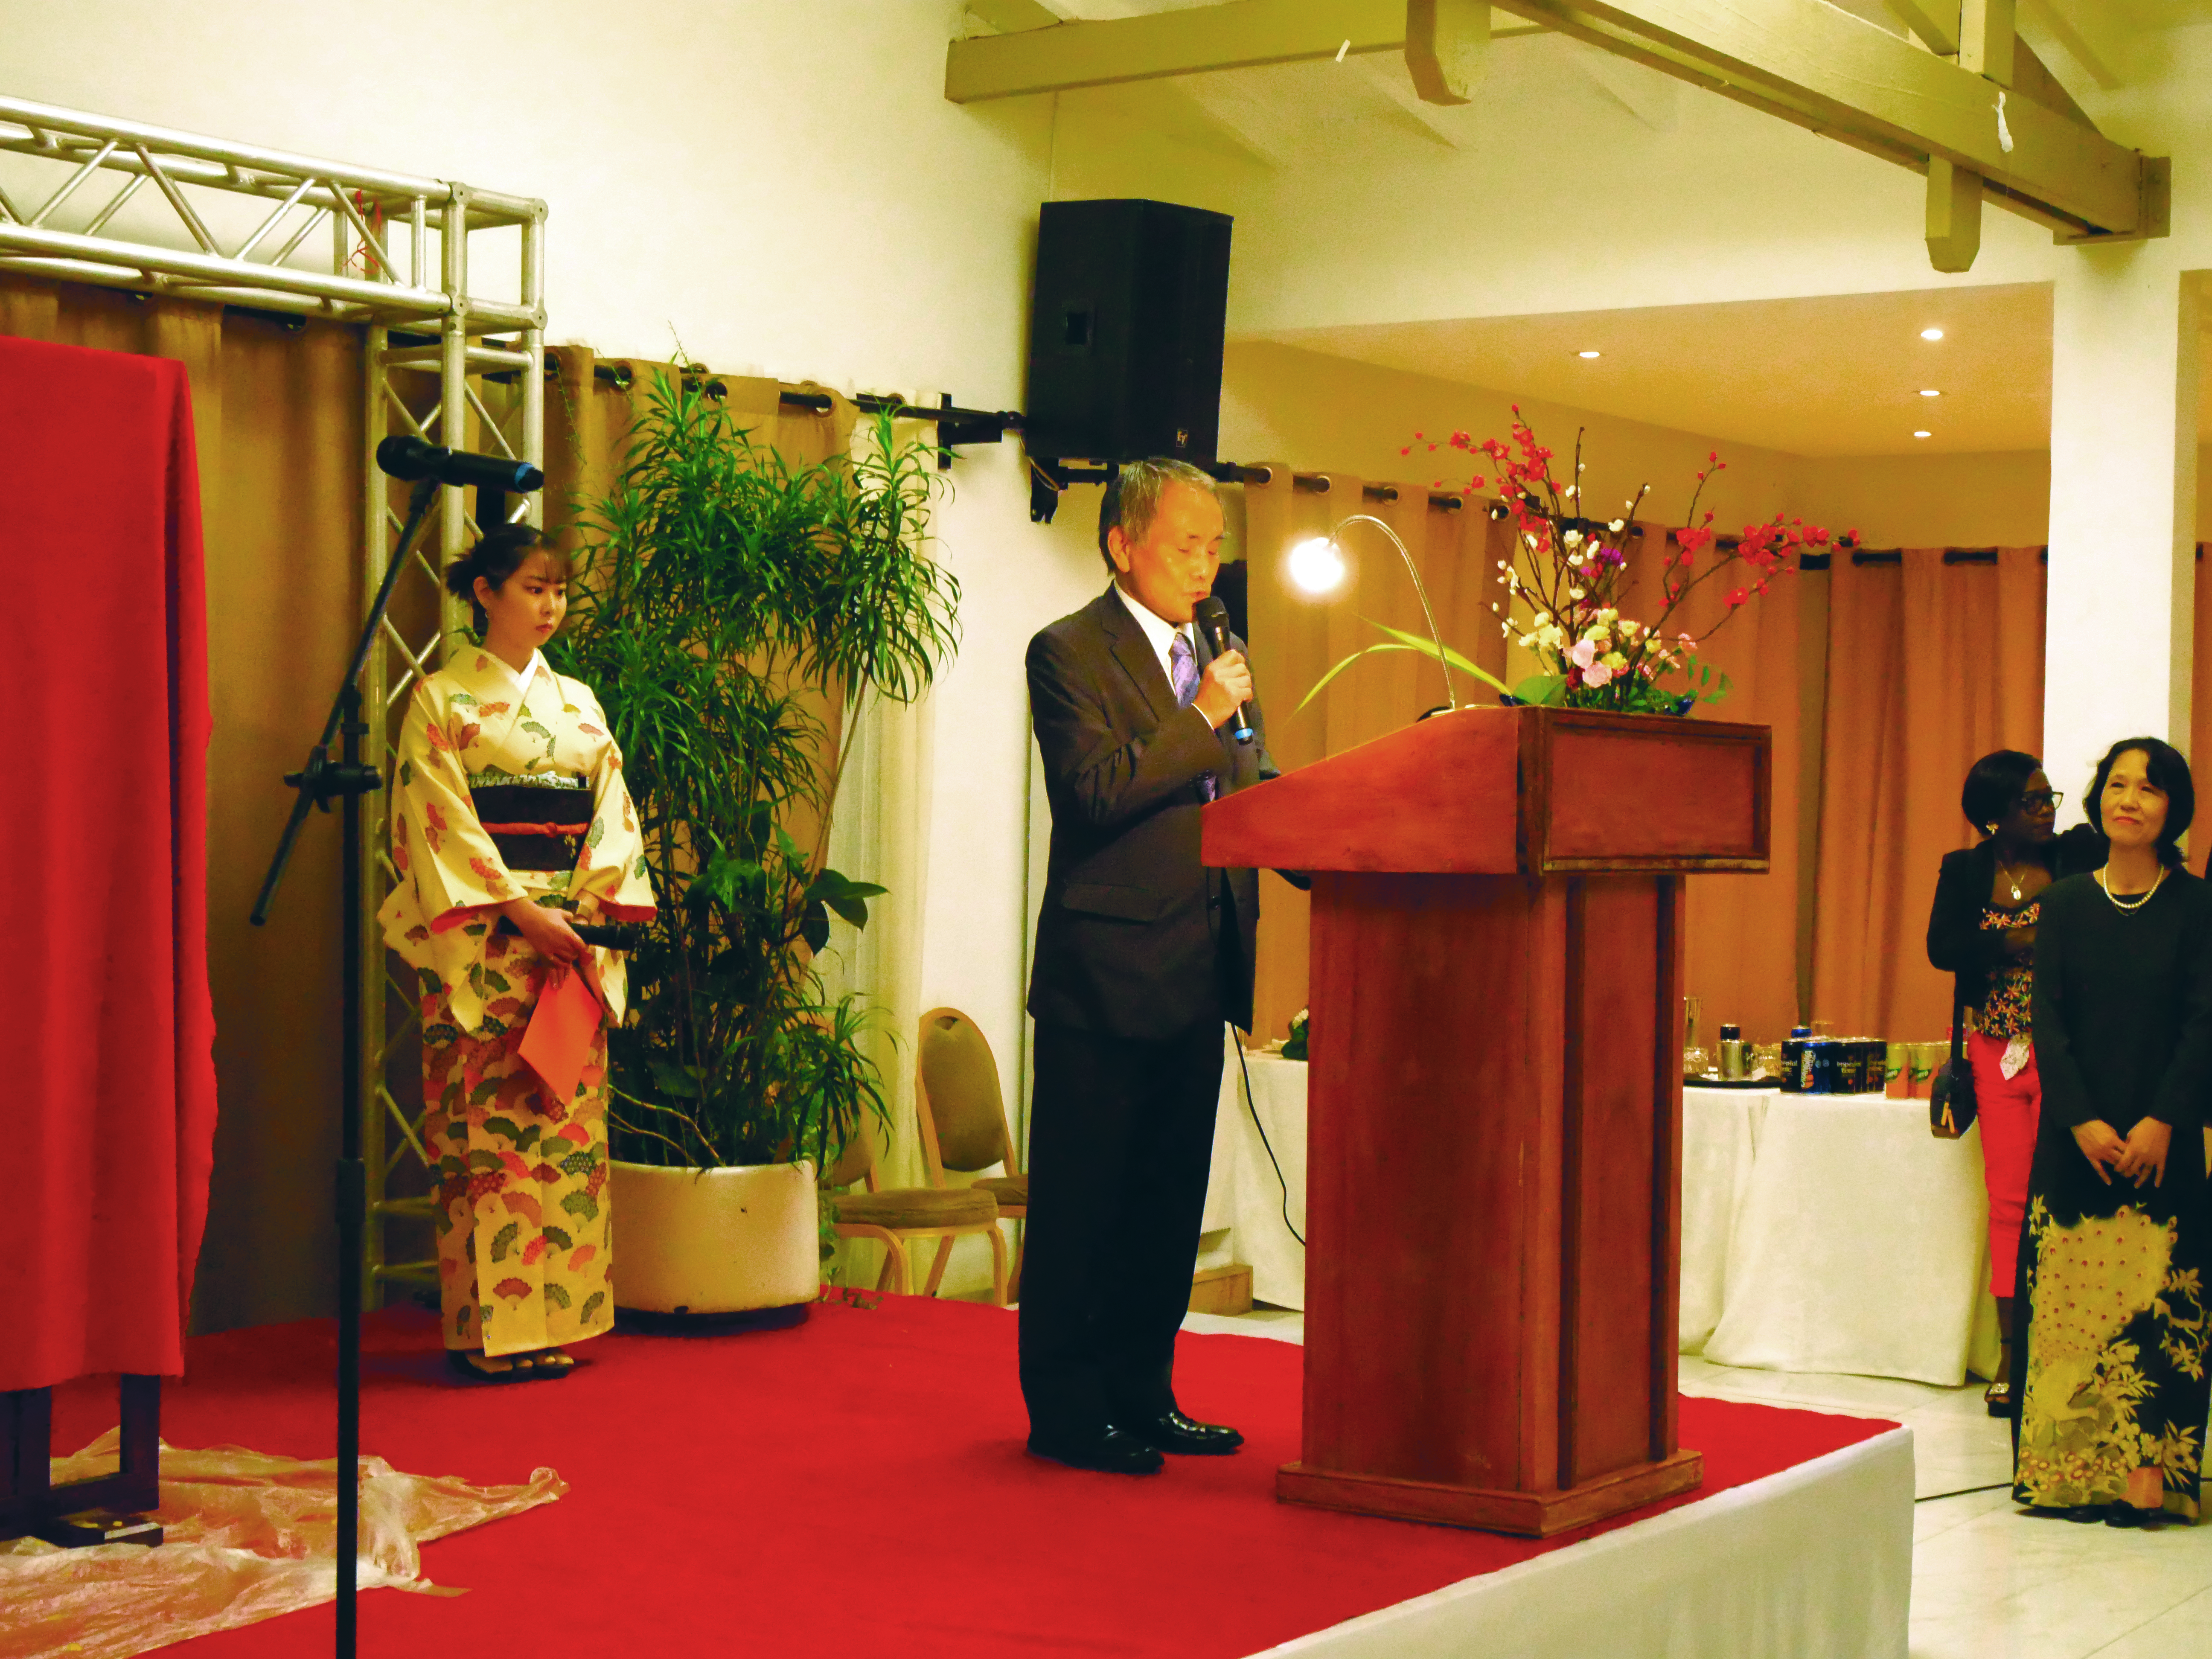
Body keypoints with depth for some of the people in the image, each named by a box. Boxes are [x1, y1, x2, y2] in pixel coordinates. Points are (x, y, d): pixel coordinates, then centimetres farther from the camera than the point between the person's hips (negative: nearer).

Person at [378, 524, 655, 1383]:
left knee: (568, 1120, 2)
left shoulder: (578, 703, 16)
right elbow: (440, 823, -7)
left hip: (571, 937, 5)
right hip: (481, 938, -5)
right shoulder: (441, 698, 1)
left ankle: (553, 1316, 7)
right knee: (487, 1126, -7)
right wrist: (522, 913, -15)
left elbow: (613, 813, 12)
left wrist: (591, 907, -5)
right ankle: (486, 1329, -3)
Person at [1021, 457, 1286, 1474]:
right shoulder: (1069, 652, -7)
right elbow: (1098, 791, -20)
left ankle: (1140, 1397, 23)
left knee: (1168, 1203, 13)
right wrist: (1204, 717, -17)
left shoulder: (1214, 655, 17)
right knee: (1081, 1202, 0)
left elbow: (1253, 788, 18)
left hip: (1197, 972, 8)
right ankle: (1066, 1411, 9)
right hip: (1107, 971, -8)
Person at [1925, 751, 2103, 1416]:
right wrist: (2019, 942, -14)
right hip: (1997, 1053, 2)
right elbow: (1943, 947, -4)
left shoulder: (2080, 854, 4)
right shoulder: (1963, 870, 7)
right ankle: (2010, 1355, 7)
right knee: (2009, 1200, 3)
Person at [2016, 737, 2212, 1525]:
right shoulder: (2066, 903, 7)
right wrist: (2082, 1121, -10)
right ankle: (2067, 1469, 2)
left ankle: (2145, 1472, -5)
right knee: (2068, 1294, -1)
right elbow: (2047, 1020, 2)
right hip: (2075, 1131, 2)